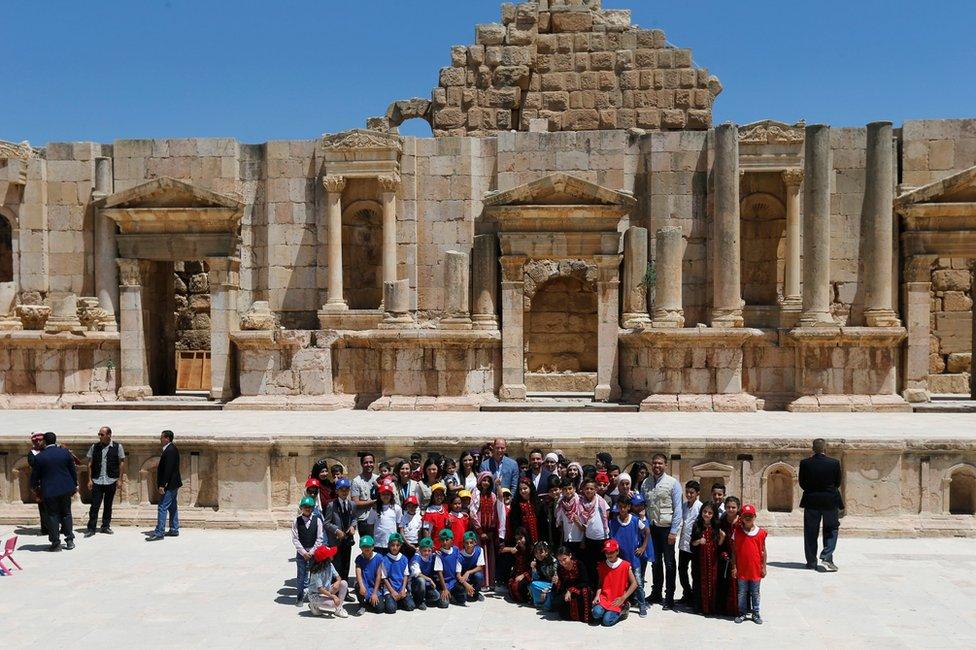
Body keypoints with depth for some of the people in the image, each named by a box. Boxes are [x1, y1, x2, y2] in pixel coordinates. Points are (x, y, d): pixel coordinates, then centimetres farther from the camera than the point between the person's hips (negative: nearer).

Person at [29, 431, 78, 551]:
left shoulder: (39, 457, -9)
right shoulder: (65, 452, -2)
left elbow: (34, 475, -1)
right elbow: (73, 470, 5)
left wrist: (34, 487, 19)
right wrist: (75, 485, 19)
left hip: (49, 491, -3)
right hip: (66, 489, 3)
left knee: (53, 516, 5)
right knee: (66, 514, 14)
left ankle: (55, 543, 6)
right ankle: (70, 540, 15)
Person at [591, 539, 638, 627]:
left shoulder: (625, 565, -5)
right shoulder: (602, 566, 6)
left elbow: (634, 584, -5)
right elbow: (600, 583, 12)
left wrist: (623, 598, -11)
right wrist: (597, 595, -8)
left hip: (617, 601, -2)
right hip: (604, 597, 2)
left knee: (607, 621, -21)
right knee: (597, 613, -28)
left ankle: (620, 611, 7)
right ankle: (607, 611, 5)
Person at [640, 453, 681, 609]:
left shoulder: (672, 483, -8)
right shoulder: (645, 483, 3)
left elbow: (677, 508, -10)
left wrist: (673, 531, -14)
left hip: (667, 527, -4)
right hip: (652, 527, 4)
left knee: (669, 563, 5)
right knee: (655, 562, 15)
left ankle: (669, 597, 13)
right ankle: (656, 593, 26)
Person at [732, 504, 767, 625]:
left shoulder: (760, 532, -3)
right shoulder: (737, 532, -4)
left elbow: (763, 551, 3)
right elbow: (734, 551, 0)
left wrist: (764, 567, 3)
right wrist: (734, 567, -2)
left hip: (755, 569, 0)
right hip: (742, 569, 0)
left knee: (755, 593, 12)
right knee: (742, 593, 10)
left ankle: (756, 613, 24)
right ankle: (742, 613, 22)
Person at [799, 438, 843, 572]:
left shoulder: (805, 463, -8)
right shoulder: (834, 463, -10)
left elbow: (802, 483, -1)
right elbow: (838, 483, 1)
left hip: (811, 501, 1)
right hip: (830, 501, -1)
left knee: (810, 533, 9)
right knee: (831, 530, 13)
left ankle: (811, 562, 12)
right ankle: (827, 557, -2)